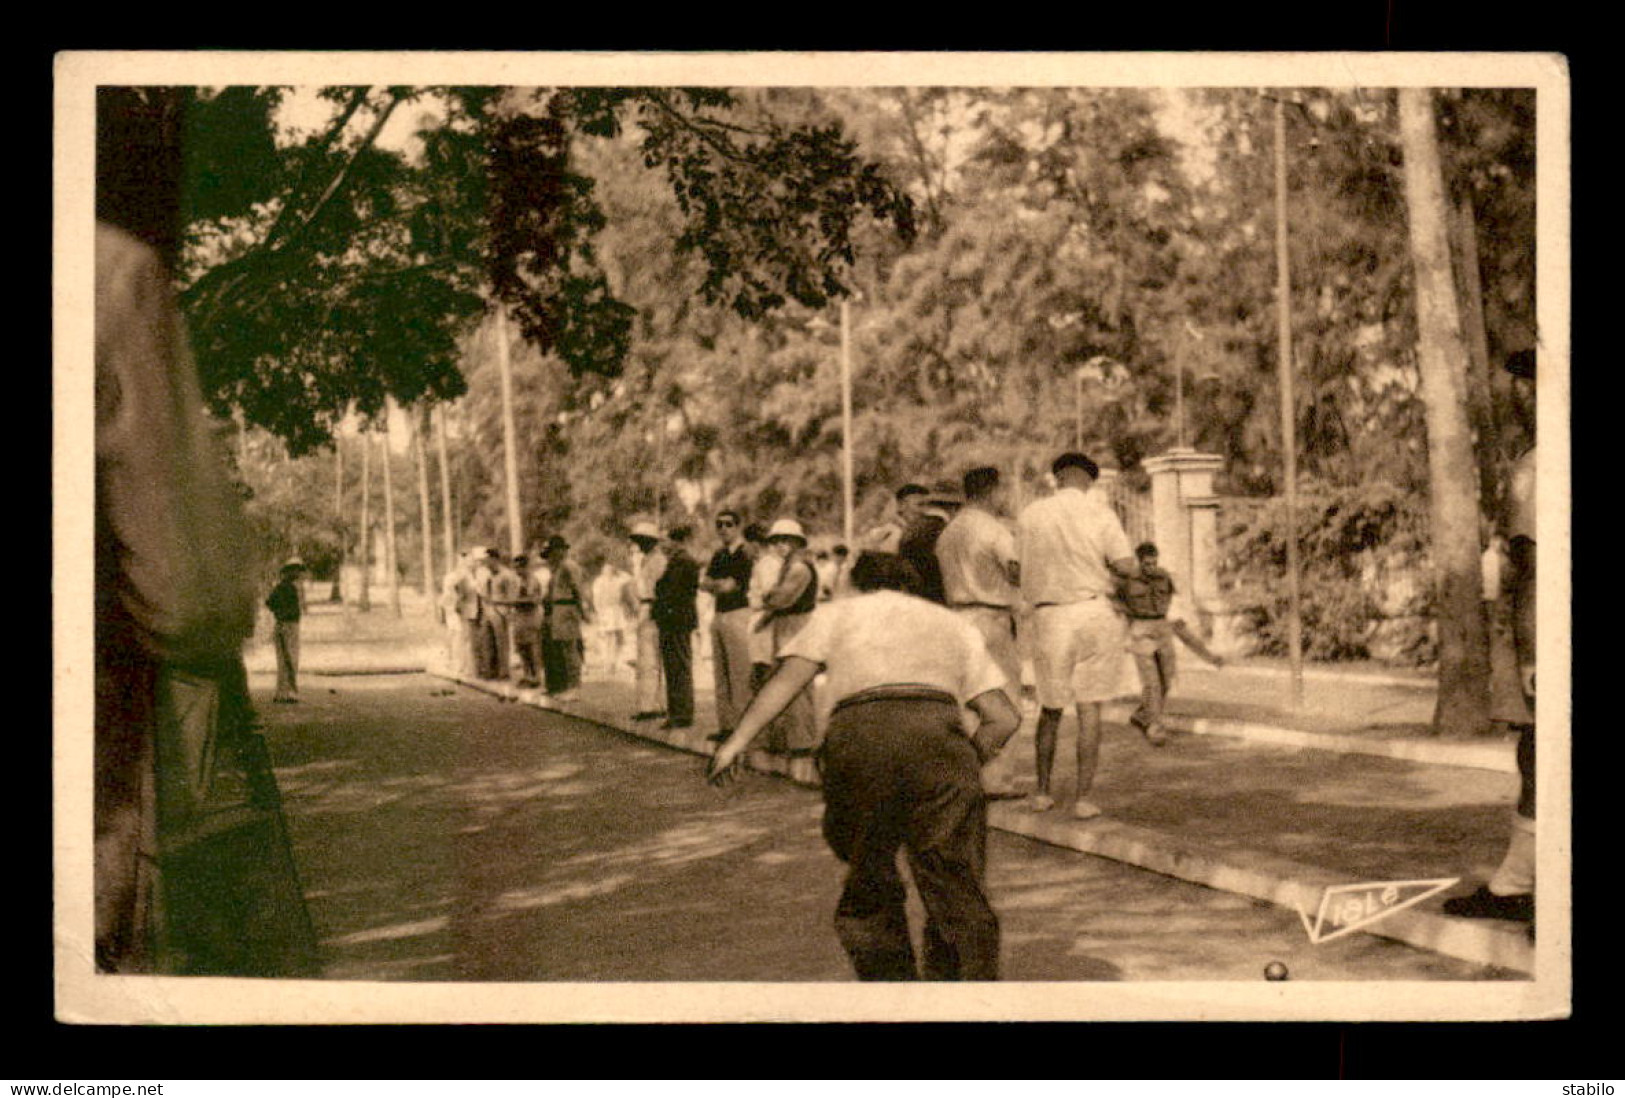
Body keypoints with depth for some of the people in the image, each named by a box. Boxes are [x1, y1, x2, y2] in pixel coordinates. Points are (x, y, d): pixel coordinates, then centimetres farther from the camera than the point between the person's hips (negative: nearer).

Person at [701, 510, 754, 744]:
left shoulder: (744, 555, -8)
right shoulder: (718, 555, 17)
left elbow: (729, 586, -13)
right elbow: (705, 584, 11)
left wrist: (714, 585, 3)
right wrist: (720, 585, -6)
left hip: (738, 615, -9)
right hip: (718, 616, 9)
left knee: (740, 675, -9)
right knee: (720, 674, 10)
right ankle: (725, 725, 14)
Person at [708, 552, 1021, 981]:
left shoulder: (836, 613, 28)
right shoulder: (954, 624, 32)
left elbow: (789, 676, 9)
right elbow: (1004, 718, 21)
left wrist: (738, 739, 2)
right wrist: (967, 762, 33)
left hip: (858, 738, 0)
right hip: (937, 735, 1)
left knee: (868, 892, 16)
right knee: (957, 889, 3)